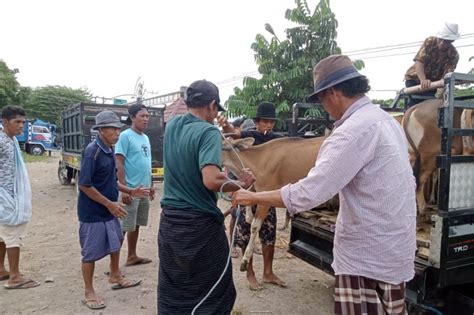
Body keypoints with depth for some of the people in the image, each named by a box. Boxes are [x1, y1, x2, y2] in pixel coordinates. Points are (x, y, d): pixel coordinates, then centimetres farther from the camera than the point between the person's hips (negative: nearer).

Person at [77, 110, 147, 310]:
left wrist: (130, 191, 6)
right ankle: (89, 293, 21)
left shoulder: (109, 151, 5)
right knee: (91, 253, 5)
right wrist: (110, 204, -21)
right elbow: (84, 185, -23)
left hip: (108, 211, 9)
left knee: (115, 244, 22)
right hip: (93, 212, -9)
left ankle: (115, 278, 41)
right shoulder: (92, 151, -20)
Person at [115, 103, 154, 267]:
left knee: (136, 225, 16)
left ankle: (132, 256, 28)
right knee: (124, 226, -2)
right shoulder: (125, 136, -11)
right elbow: (119, 164, -15)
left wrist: (151, 185, 18)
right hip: (131, 189, -8)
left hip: (144, 189, 8)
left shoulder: (145, 138, 12)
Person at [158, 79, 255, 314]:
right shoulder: (208, 131, -16)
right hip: (200, 225, -7)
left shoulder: (171, 126, 5)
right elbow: (211, 180, -30)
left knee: (171, 294, 19)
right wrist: (240, 184, -13)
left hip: (169, 221, 7)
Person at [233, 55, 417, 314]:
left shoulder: (354, 130, -23)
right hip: (395, 249, 9)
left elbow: (308, 193, -27)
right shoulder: (386, 119, 7)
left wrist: (253, 197, -15)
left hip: (366, 255, -9)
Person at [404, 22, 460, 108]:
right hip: (415, 77, -2)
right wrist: (423, 80, -48)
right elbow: (419, 62, -30)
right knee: (414, 102, -20)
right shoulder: (430, 42, -21)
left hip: (432, 82, 2)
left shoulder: (454, 55, -17)